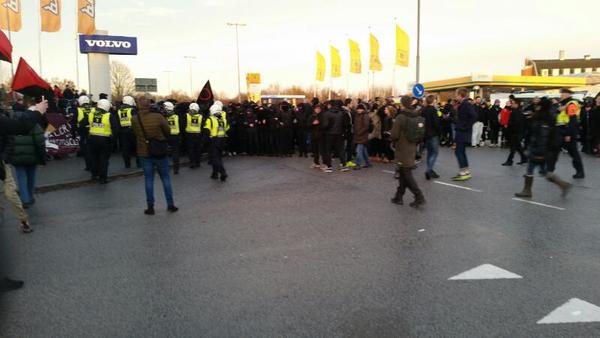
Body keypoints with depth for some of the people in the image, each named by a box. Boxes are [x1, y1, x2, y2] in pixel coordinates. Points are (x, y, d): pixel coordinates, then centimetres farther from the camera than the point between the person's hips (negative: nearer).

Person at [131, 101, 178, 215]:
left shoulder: (135, 120, -7)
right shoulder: (158, 116, -11)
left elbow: (136, 134, 4)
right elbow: (168, 131, -4)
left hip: (145, 153, 1)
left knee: (149, 179, 8)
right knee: (165, 178, 10)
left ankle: (150, 207, 11)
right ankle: (170, 204, 13)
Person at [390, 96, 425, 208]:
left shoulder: (400, 117, -17)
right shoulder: (416, 117, 5)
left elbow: (394, 135, -19)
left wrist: (392, 139, 2)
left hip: (403, 150, -7)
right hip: (412, 148, 7)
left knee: (406, 175, -1)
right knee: (403, 173, 15)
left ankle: (419, 197, -6)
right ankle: (399, 197, 20)